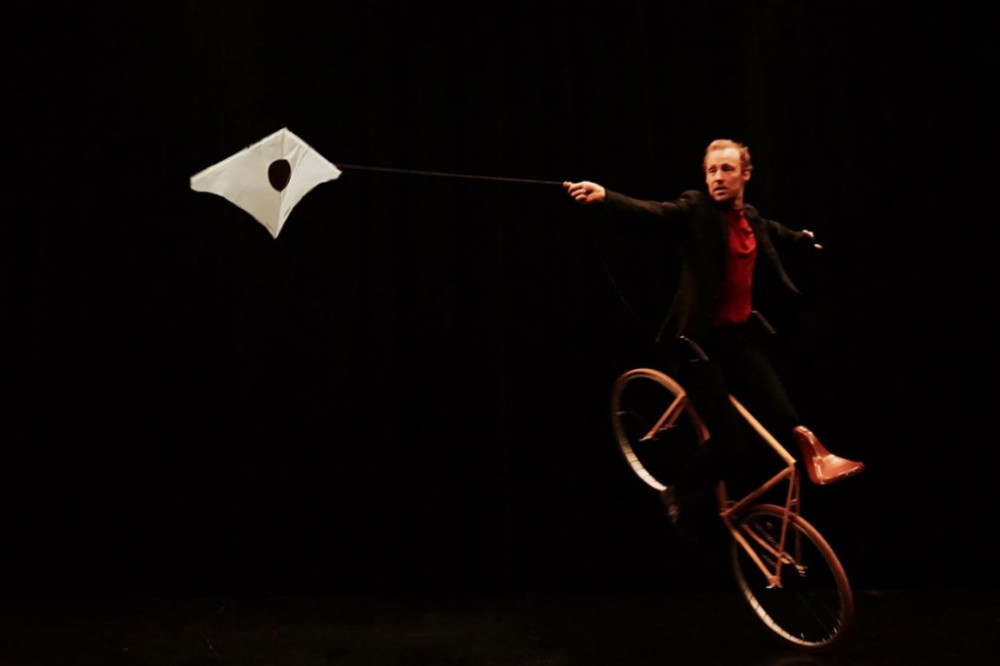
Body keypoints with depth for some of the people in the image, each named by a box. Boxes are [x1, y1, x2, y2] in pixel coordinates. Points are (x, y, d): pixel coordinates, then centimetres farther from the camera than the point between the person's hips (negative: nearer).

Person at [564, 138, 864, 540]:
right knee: (732, 445, -8)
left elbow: (784, 239, 33)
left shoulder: (752, 220, 10)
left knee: (785, 424, -7)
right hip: (698, 340, -6)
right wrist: (604, 196, -49)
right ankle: (681, 495, 16)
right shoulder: (694, 210, -9)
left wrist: (809, 242, 54)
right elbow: (650, 212, -29)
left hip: (741, 336, 6)